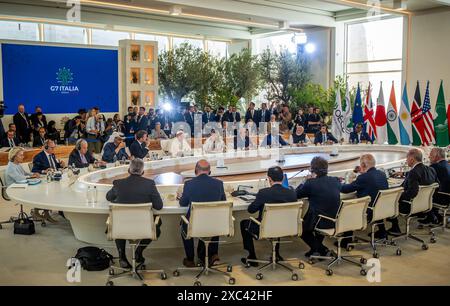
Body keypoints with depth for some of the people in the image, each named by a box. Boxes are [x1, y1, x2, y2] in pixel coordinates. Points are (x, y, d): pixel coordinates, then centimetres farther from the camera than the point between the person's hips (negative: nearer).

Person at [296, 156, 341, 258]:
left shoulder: (311, 183, -15)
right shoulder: (336, 181, 2)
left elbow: (296, 194, -1)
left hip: (322, 223, -6)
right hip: (336, 221, 6)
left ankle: (321, 249, 14)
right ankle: (317, 247, 37)